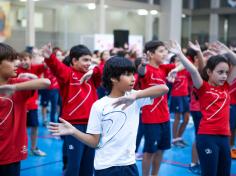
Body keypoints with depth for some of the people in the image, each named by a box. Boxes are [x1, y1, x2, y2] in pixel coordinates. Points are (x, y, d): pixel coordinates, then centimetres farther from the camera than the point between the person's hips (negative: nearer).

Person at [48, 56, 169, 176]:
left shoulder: (135, 98, -1)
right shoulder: (99, 106, -8)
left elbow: (164, 89, -14)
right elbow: (94, 142, -5)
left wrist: (135, 95, -25)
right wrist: (73, 131, -20)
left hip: (129, 164, 3)